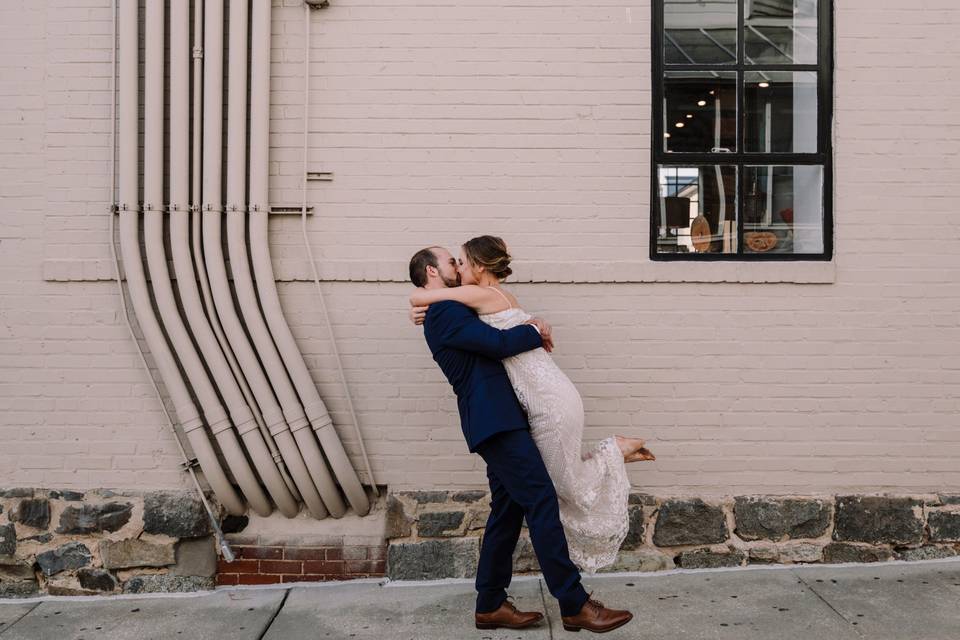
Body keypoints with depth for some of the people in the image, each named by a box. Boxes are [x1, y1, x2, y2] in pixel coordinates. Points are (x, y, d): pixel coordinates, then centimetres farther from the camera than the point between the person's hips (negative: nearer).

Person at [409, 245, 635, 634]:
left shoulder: (450, 314, 24)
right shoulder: (444, 312, -9)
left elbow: (491, 342, 24)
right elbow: (498, 343, -17)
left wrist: (529, 330, 6)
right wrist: (535, 332, 1)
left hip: (497, 421, 11)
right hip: (495, 421, -11)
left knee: (507, 513, 12)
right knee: (542, 502, -10)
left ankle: (490, 606, 18)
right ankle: (575, 605, -5)